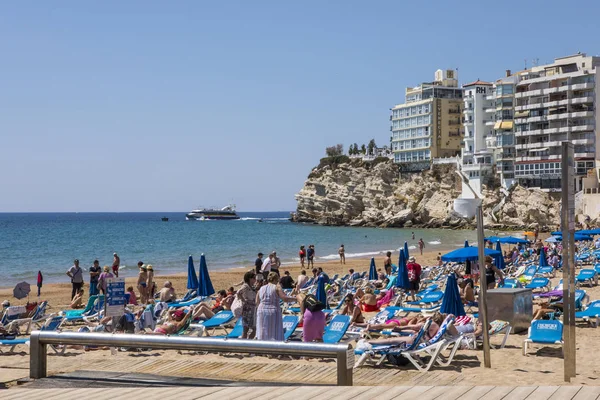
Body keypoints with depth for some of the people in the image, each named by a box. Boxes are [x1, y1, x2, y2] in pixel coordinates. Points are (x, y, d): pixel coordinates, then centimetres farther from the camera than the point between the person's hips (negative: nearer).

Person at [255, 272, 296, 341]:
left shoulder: (261, 289, 11)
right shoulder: (277, 288, -4)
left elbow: (257, 302, 11)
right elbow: (285, 298, -15)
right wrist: (296, 298, -5)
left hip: (261, 312, 5)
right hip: (274, 313, -5)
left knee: (262, 335, 8)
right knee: (275, 336, 0)